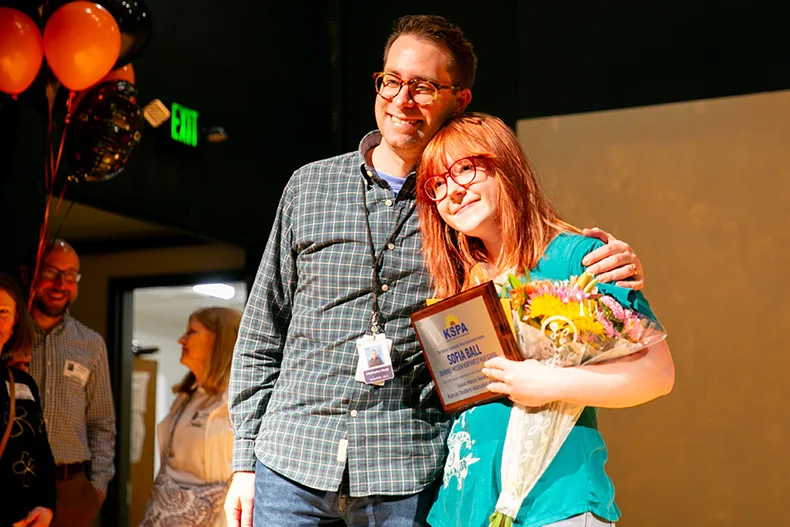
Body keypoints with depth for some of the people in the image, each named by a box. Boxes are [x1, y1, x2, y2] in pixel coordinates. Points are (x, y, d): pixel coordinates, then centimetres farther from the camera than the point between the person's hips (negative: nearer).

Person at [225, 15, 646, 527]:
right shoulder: (310, 186, 9)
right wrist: (245, 459, 7)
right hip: (293, 461, 2)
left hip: (409, 476, -1)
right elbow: (262, 332, 11)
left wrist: (614, 269, -11)